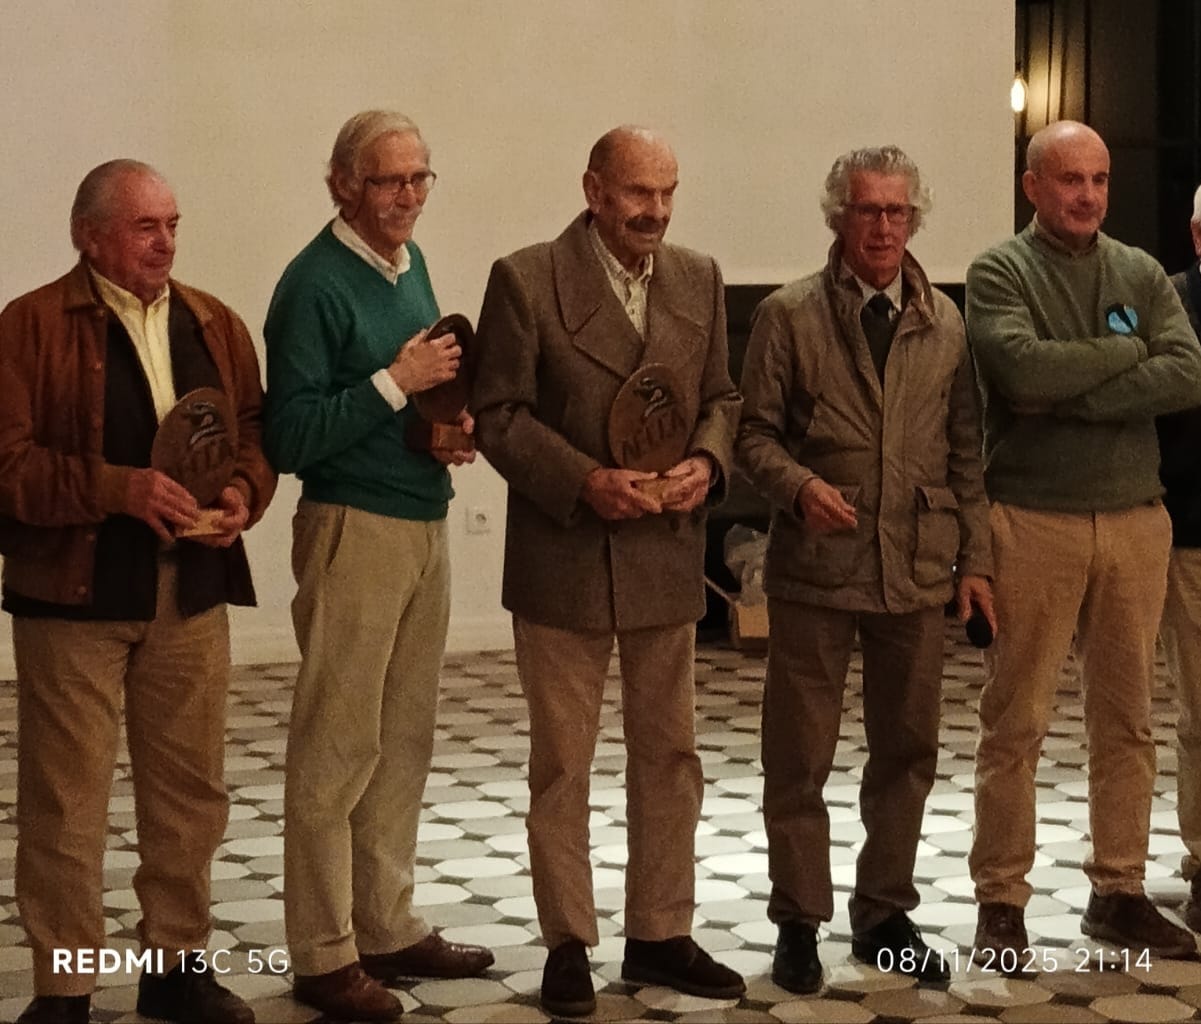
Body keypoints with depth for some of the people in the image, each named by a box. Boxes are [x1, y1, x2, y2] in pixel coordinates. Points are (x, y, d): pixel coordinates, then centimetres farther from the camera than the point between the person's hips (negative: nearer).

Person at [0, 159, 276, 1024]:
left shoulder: (215, 323, 11)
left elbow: (256, 428, 13)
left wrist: (244, 492, -8)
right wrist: (123, 488, -21)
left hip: (191, 594, 5)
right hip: (73, 594, -5)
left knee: (191, 790, 11)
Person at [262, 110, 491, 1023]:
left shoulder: (410, 262, 11)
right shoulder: (315, 283, -13)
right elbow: (290, 439, -16)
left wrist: (453, 426, 2)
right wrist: (395, 384, -19)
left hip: (425, 524, 8)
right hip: (354, 529, -8)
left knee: (405, 741, 14)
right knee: (338, 750, -2)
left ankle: (389, 927, 25)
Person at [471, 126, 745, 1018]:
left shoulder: (700, 280, 7)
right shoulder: (526, 280, -8)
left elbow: (721, 397, 12)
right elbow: (498, 410, -9)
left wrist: (707, 460, -9)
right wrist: (584, 481, -20)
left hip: (668, 555, 5)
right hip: (563, 559, -4)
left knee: (669, 754, 11)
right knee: (562, 762, 6)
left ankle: (661, 934, 24)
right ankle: (568, 944, 16)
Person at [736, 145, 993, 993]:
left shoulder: (945, 324, 8)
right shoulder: (789, 316, -1)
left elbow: (965, 450, 11)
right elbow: (756, 432, -1)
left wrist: (975, 557, 7)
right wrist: (800, 486, -20)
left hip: (917, 571, 3)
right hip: (815, 569, -3)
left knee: (908, 750, 11)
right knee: (800, 756, 3)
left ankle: (885, 914, 26)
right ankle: (799, 922, 15)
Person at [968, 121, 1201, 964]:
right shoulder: (1000, 274, -2)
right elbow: (1022, 366, -20)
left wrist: (1071, 396, -14)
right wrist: (1126, 353, -7)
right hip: (1033, 520, -4)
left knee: (1127, 718, 10)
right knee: (1016, 722, 1)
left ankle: (1120, 892, 21)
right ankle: (1002, 902, 9)